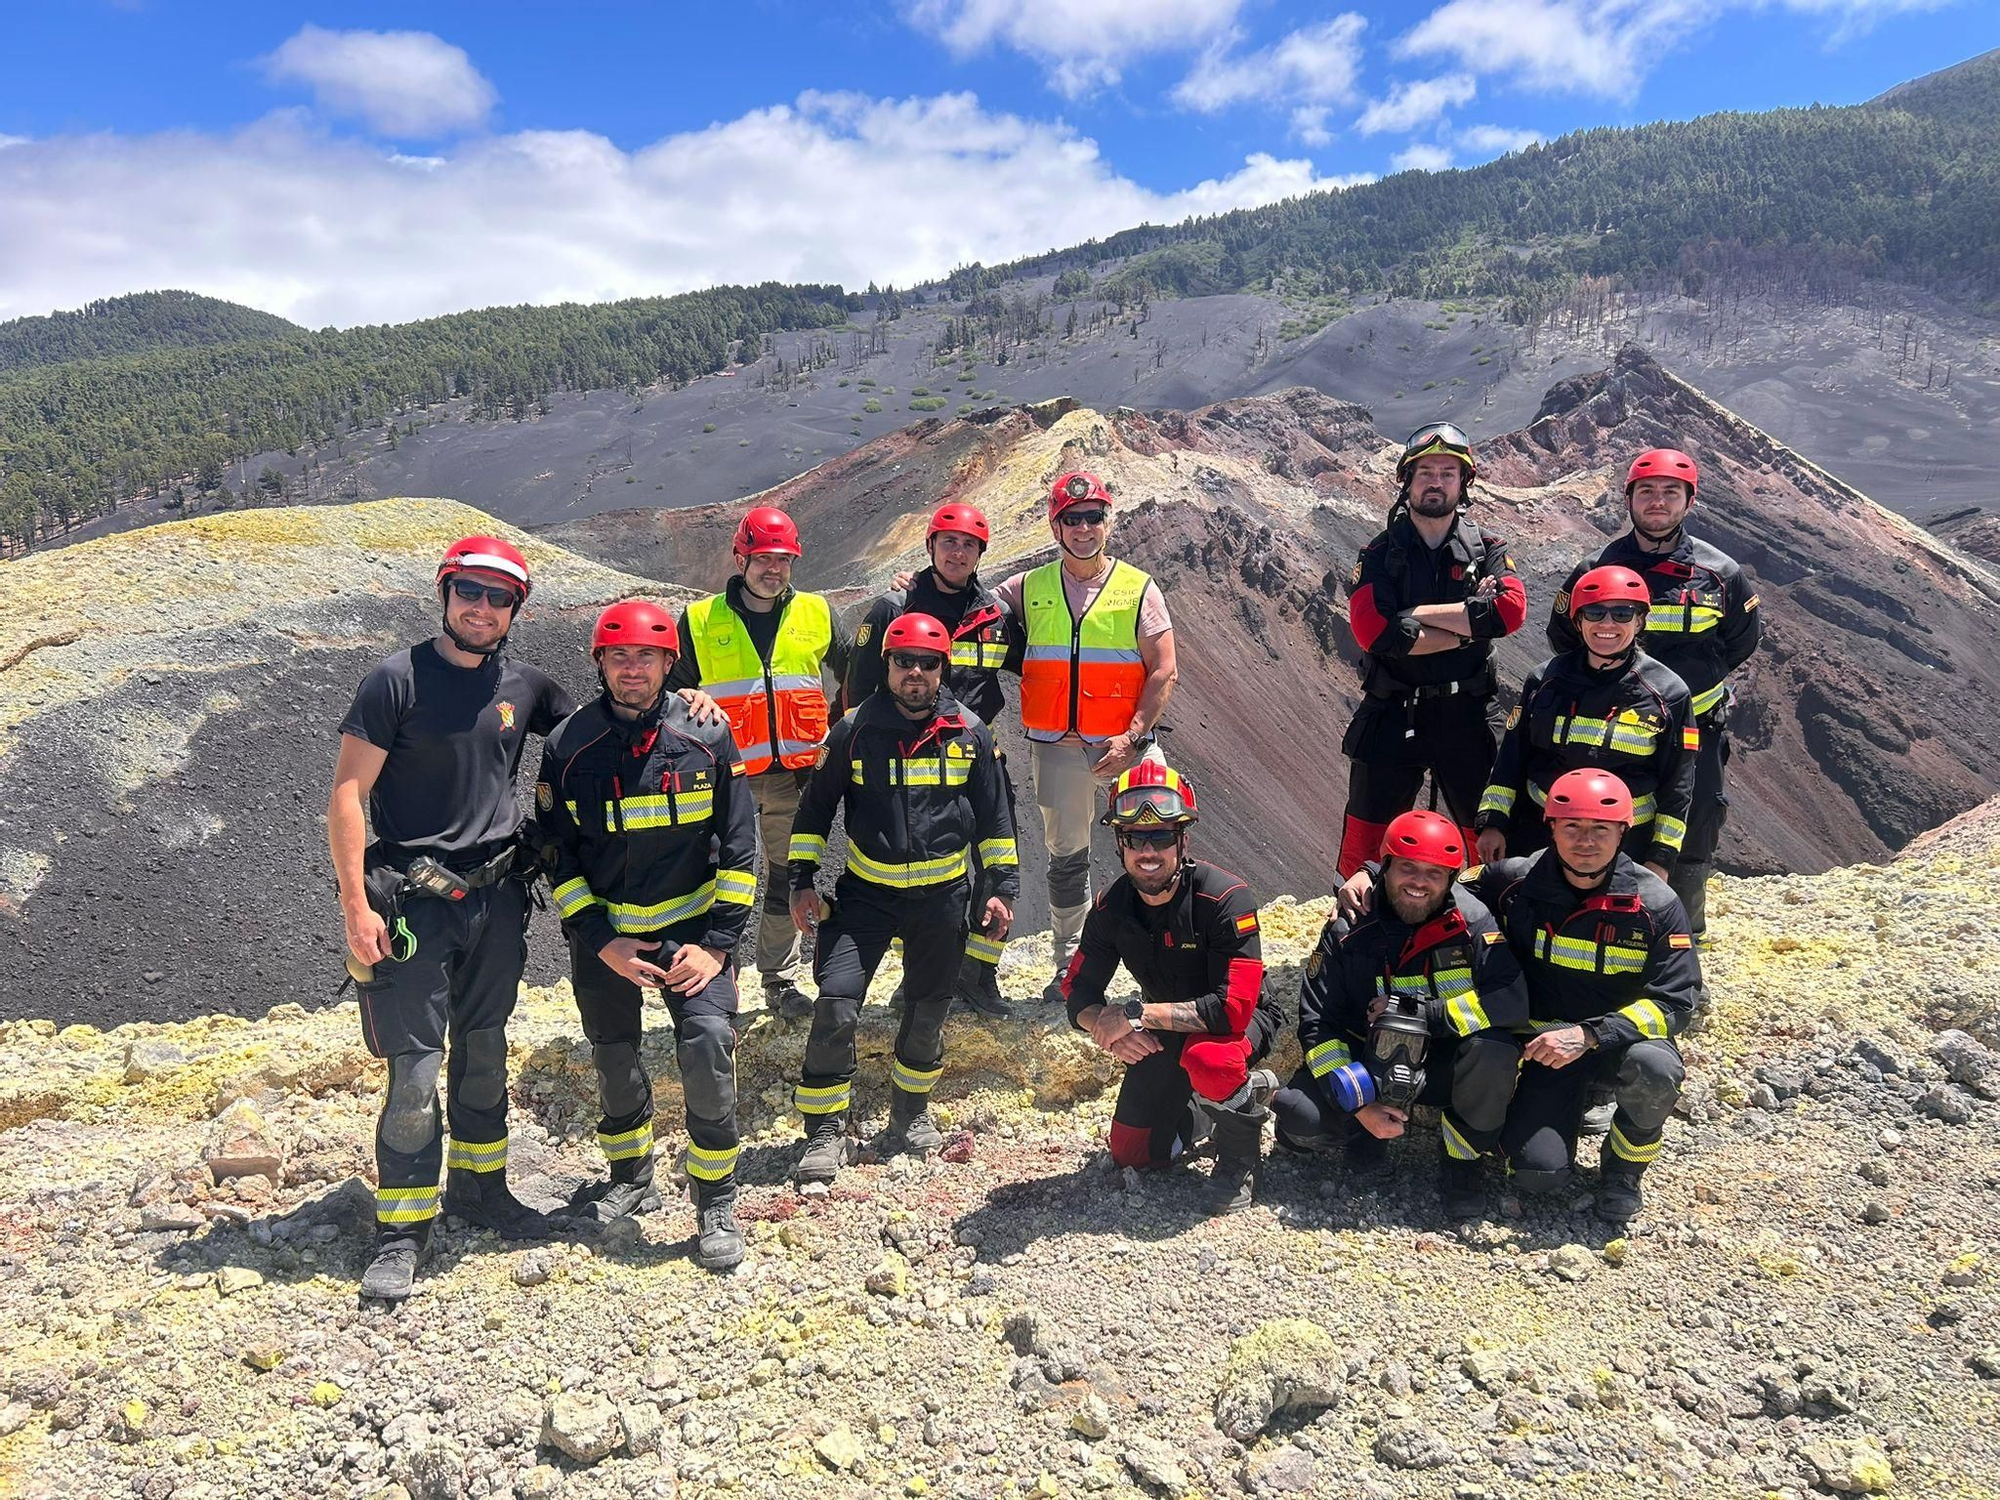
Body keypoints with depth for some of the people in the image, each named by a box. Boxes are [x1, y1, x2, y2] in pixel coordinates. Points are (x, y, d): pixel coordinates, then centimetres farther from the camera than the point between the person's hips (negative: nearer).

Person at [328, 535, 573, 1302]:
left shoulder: (524, 685, 5)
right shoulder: (397, 679, -9)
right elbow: (347, 793, -9)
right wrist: (356, 906, -14)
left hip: (496, 897, 5)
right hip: (412, 901, -5)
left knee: (484, 1052, 17)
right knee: (416, 1072, -4)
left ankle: (480, 1186, 34)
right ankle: (402, 1227, 12)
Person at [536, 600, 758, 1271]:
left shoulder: (707, 737, -7)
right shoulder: (568, 746, -4)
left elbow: (738, 849, -4)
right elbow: (559, 859, 0)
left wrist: (716, 943, -10)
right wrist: (601, 942, -9)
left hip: (691, 923, -2)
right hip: (603, 930, 2)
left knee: (708, 1044, -17)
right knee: (613, 1059, 11)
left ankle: (717, 1203, -1)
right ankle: (631, 1180, 37)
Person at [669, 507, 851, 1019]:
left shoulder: (816, 614, 6)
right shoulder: (701, 621, 0)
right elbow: (673, 695, 9)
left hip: (795, 776, 2)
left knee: (787, 881, 12)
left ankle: (781, 982, 26)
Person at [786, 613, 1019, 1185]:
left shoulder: (970, 732, -2)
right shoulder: (855, 730, -5)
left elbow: (993, 815, 7)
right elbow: (814, 808, 3)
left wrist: (1002, 887, 4)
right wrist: (803, 881, -1)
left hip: (942, 896, 2)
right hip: (864, 892, -1)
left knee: (927, 1012, 13)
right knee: (835, 1005, -13)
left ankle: (911, 1114, 35)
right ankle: (825, 1132, 3)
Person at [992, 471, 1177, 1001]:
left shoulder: (1139, 589, 0)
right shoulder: (1028, 589, 6)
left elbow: (1163, 672, -4)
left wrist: (1131, 737, -14)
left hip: (1126, 746, -2)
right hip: (1058, 749, 3)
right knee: (1066, 857, 13)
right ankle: (1069, 966, 28)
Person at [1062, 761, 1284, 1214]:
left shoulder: (1225, 898, -30)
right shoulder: (1112, 907, -13)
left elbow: (1233, 1008, -36)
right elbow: (1079, 992, -7)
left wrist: (1137, 1014, -34)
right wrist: (1109, 1030, -30)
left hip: (1242, 1021, -5)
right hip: (1167, 1029, 5)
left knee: (1207, 1059, -40)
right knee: (1132, 1154, 4)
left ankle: (1239, 1159, -8)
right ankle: (1208, 1106, 30)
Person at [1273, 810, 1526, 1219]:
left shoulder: (1473, 923, -14)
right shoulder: (1349, 930, -12)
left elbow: (1512, 1001, -27)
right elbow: (1317, 1024, -13)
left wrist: (1418, 1012, -28)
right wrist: (1360, 1105, -23)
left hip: (1443, 1066, 0)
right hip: (1369, 1064, 0)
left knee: (1493, 1050, -33)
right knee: (1298, 1117, -26)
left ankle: (1462, 1158, -4)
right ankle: (1368, 1135, 10)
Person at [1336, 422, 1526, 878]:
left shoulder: (1486, 551, 5)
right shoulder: (1379, 554, 1)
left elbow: (1511, 609, -15)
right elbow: (1373, 631, -17)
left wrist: (1416, 613, -15)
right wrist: (1470, 625, -13)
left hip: (1466, 719, 1)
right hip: (1392, 717, -1)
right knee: (1364, 845, 6)